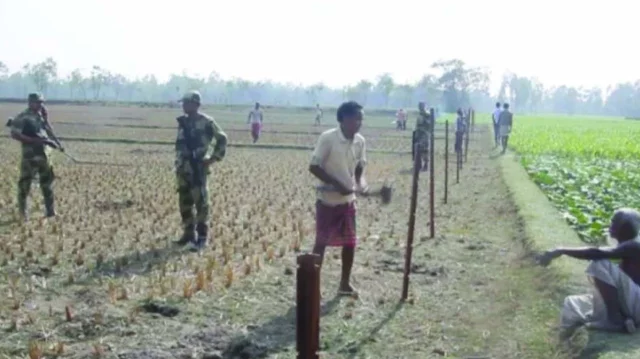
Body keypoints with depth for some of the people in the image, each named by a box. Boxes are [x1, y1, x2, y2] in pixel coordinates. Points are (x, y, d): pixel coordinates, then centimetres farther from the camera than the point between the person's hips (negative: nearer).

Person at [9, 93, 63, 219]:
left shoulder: (42, 116, 11)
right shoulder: (22, 118, -10)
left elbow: (49, 132, 17)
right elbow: (15, 134, -17)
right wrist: (33, 140, -22)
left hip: (45, 154, 6)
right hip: (30, 156, -6)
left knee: (47, 183, 9)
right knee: (25, 184, 1)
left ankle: (50, 211, 16)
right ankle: (22, 212, 13)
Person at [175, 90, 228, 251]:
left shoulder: (206, 122, -9)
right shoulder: (183, 122, 11)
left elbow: (222, 138, -4)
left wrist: (214, 158, -8)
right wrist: (178, 163, 17)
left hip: (198, 168, -7)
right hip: (183, 168, 7)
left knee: (200, 201, -7)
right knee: (184, 201, 10)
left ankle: (202, 236, -2)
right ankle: (189, 233, 21)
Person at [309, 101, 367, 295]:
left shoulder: (360, 141, -1)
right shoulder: (327, 138, -18)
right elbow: (314, 167, -16)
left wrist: (359, 182, -6)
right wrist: (338, 185, -21)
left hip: (349, 200, 6)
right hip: (328, 200, -6)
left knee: (350, 242, 10)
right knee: (321, 242, 0)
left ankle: (345, 283, 24)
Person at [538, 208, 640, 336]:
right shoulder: (628, 249, 16)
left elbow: (597, 253, -31)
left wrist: (562, 251, -32)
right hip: (627, 304, 10)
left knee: (600, 265, -27)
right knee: (572, 303, 8)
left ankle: (616, 320, -19)